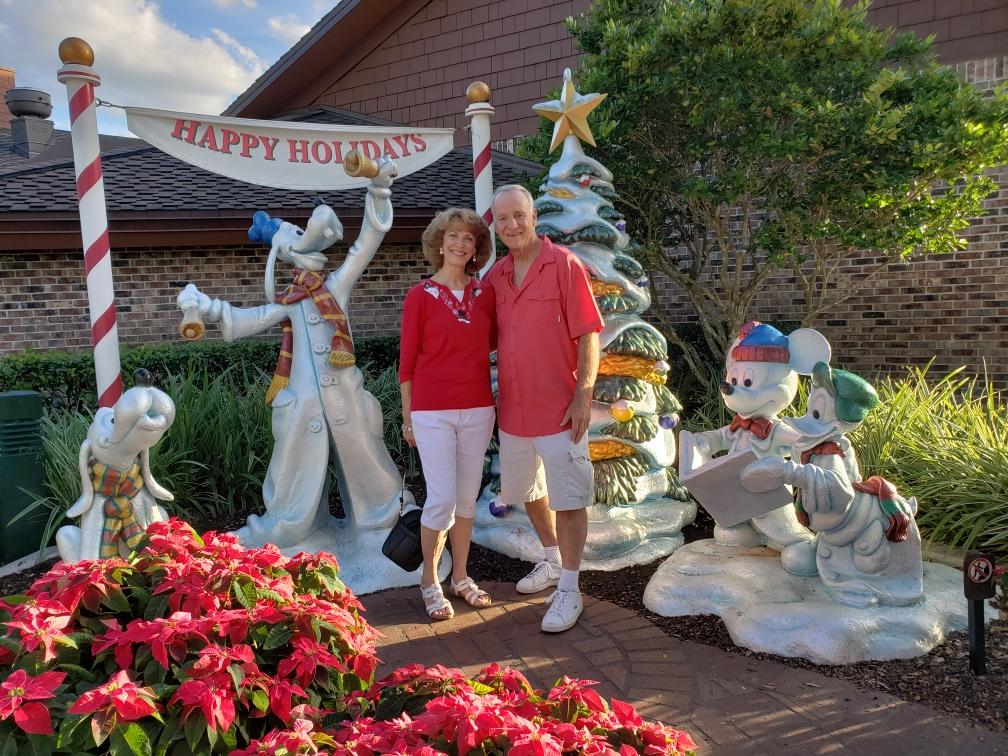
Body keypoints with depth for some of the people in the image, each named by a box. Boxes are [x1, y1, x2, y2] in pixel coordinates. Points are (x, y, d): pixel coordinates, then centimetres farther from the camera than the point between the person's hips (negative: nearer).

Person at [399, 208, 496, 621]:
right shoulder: (420, 296, -3)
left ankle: (460, 576, 28)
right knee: (442, 499, -4)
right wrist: (407, 417, -1)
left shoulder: (485, 295, 6)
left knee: (468, 497, 12)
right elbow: (407, 360, -1)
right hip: (433, 412, -4)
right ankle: (429, 582, 17)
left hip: (478, 409, 4)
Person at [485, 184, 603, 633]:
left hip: (558, 409, -6)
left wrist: (583, 395, -16)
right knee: (527, 492, 20)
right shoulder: (495, 276, 7)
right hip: (512, 409, 6)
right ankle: (553, 560, 42)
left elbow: (588, 335, -11)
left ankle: (568, 589, 14)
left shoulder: (564, 265, -9)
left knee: (567, 500, 1)